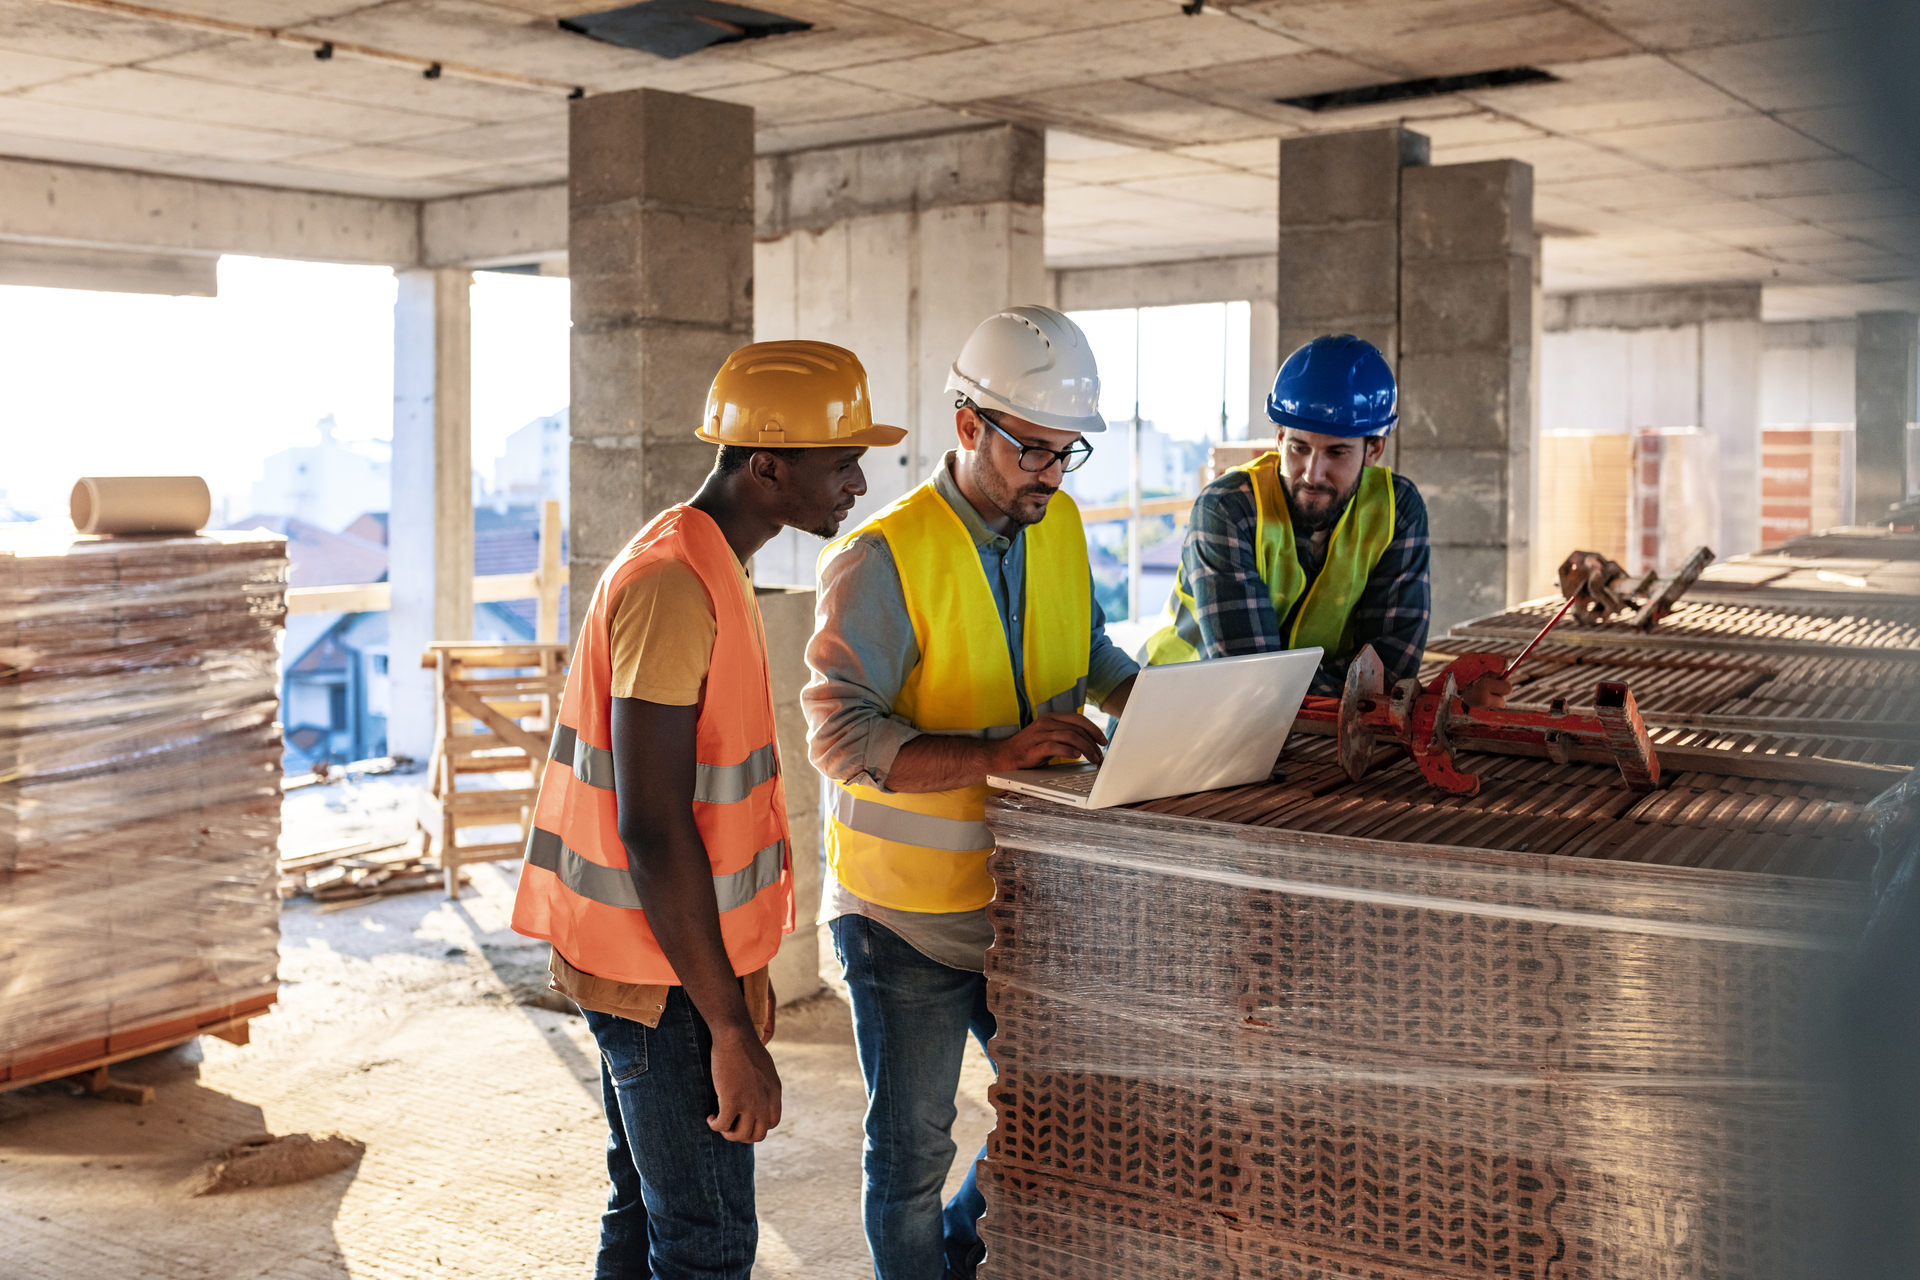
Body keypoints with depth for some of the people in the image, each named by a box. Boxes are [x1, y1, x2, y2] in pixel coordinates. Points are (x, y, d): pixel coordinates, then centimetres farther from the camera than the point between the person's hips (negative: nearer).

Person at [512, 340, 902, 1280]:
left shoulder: (698, 564, 11)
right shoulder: (674, 586, -21)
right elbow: (652, 827, -25)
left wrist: (730, 997, 22)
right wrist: (732, 1029, -23)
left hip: (665, 958, 10)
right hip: (667, 970, -10)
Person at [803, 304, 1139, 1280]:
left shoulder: (1058, 525, 4)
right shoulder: (881, 558, -18)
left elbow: (1090, 654, 19)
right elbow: (840, 734, -25)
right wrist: (995, 752, -35)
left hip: (1023, 894, 6)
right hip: (907, 908, -6)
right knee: (913, 1152, 7)